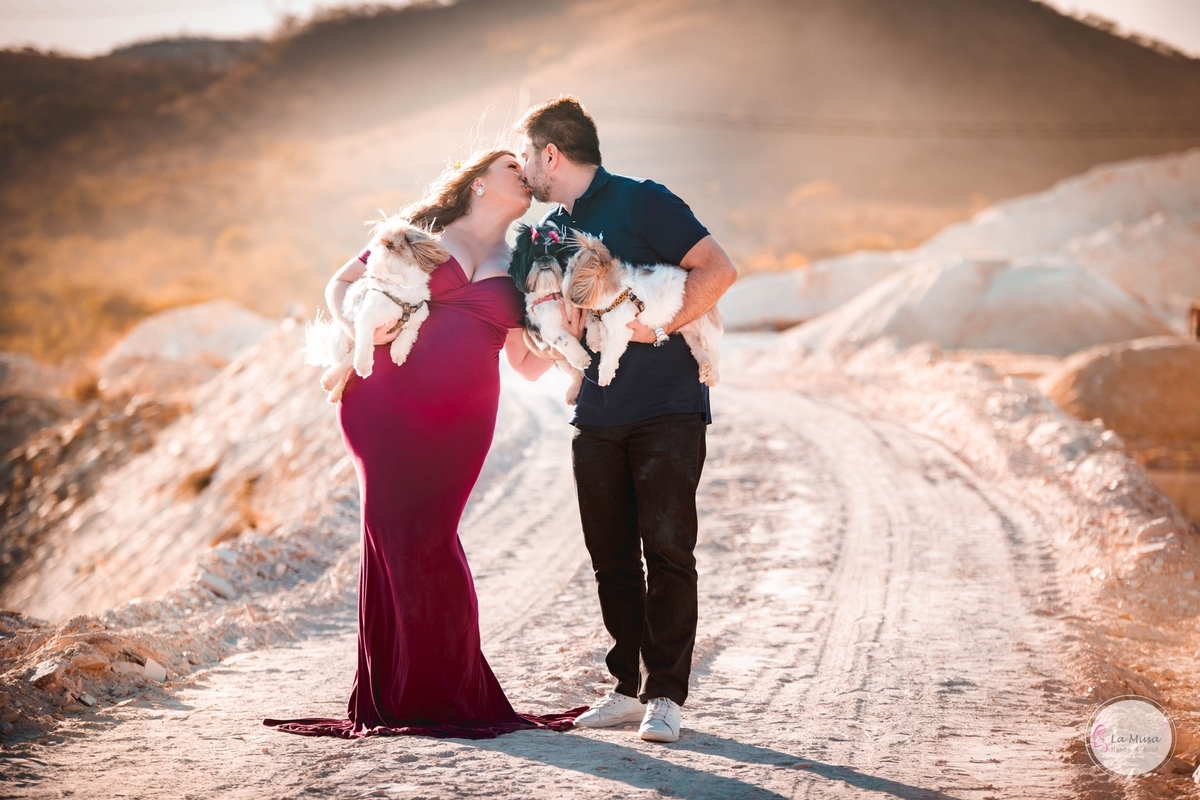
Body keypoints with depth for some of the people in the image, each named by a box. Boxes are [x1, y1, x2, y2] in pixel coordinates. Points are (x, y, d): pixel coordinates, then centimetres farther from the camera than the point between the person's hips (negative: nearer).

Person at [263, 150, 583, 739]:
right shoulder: (423, 231, 11)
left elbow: (529, 365, 14)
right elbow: (341, 284, 13)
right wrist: (356, 327, -7)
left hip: (459, 419, 1)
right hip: (384, 401, -1)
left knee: (427, 538, -7)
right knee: (391, 530, -5)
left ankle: (445, 692, 3)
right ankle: (394, 693, 4)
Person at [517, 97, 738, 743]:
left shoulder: (642, 203, -7)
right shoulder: (550, 231, 15)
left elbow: (718, 270, -16)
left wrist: (657, 326, -20)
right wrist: (565, 318, -5)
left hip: (667, 409, -7)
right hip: (597, 417, 7)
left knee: (666, 550, -9)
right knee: (612, 558, 7)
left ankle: (665, 695, -6)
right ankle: (629, 688, 14)